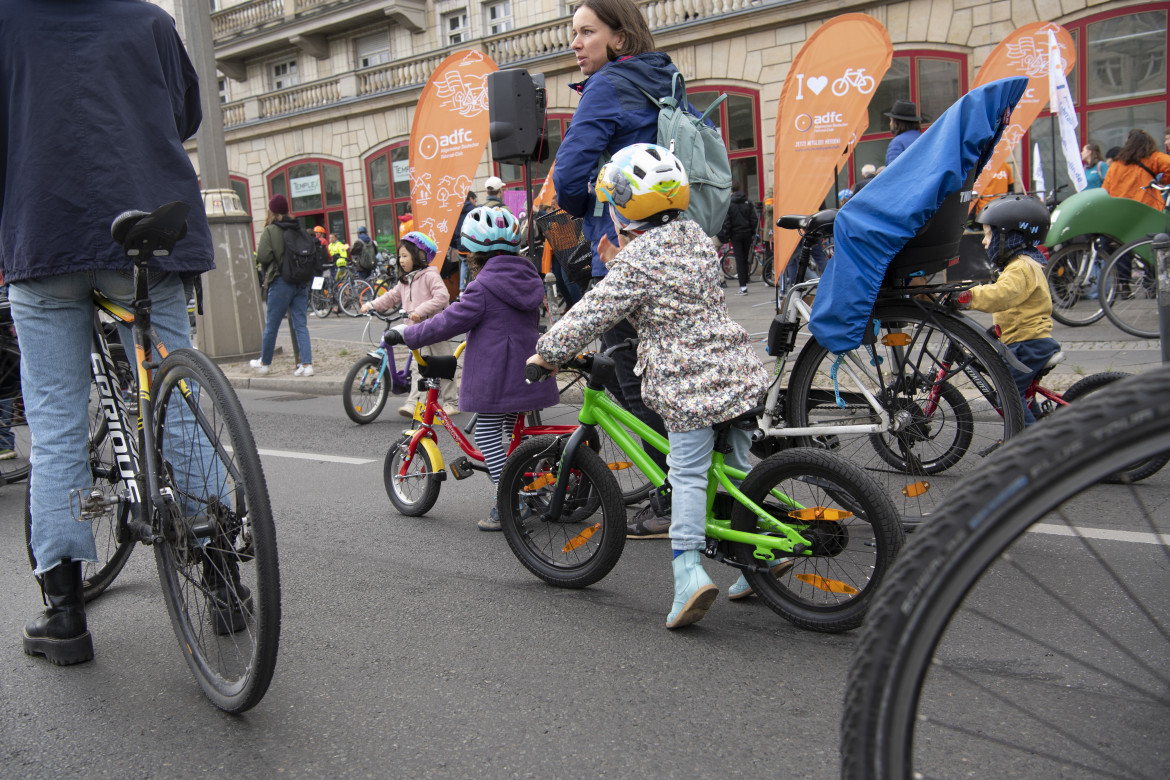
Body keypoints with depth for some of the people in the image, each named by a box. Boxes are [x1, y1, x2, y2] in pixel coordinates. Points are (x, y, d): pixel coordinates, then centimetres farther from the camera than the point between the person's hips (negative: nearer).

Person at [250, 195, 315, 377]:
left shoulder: (270, 230, -7)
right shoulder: (299, 229, 8)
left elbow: (263, 257, -14)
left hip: (281, 282, -4)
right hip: (302, 282, 4)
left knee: (271, 325, 9)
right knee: (301, 325, 4)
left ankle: (264, 362, 23)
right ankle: (307, 364, -3)